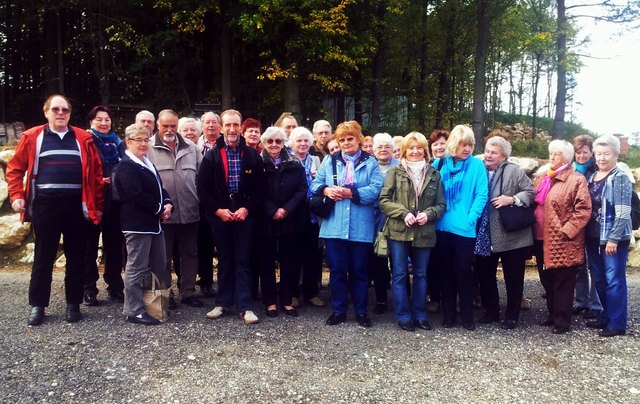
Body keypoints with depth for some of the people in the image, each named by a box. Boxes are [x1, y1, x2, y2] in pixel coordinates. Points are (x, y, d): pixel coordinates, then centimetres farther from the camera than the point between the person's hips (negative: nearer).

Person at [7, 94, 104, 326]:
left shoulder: (83, 139, 7)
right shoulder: (32, 137, 5)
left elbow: (96, 173, 7)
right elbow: (15, 168, 8)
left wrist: (97, 205, 3)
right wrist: (16, 196, -4)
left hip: (76, 205, 1)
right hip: (45, 204, -1)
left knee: (76, 257, 7)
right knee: (43, 257, 7)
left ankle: (73, 304, 19)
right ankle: (37, 305, 18)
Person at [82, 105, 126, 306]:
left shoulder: (118, 143, 12)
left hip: (115, 201, 4)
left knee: (114, 245, 9)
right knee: (90, 246, 5)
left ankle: (115, 287, 19)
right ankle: (89, 289, 13)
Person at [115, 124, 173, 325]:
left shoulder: (148, 163, 17)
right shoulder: (126, 166, -12)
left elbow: (159, 188, 18)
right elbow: (137, 196, -21)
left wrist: (167, 204, -1)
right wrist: (160, 209, -13)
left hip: (154, 222, 10)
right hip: (137, 223, -10)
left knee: (160, 265, 17)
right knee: (137, 268, -3)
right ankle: (134, 310, 6)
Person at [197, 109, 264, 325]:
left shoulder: (252, 156, 2)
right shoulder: (212, 156, 2)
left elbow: (259, 188, 4)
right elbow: (202, 188, 0)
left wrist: (247, 209, -9)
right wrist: (217, 210, -9)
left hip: (244, 215, 0)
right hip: (219, 216, 1)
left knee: (242, 261, 1)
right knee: (224, 260, 10)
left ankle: (245, 307, 4)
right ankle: (223, 303, 19)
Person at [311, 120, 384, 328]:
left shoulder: (370, 163, 3)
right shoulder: (329, 161, 11)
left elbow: (375, 189, -9)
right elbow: (315, 184, 8)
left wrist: (351, 193, -18)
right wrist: (326, 190, -13)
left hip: (360, 227, -2)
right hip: (334, 225, 2)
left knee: (359, 270, 9)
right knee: (337, 269, 7)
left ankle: (361, 311, 21)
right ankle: (339, 310, 20)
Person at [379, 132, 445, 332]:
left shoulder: (434, 174, 7)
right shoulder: (395, 172, 0)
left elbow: (441, 204, 6)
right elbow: (384, 200, -4)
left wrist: (428, 214, -13)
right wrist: (403, 213, -16)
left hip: (424, 233, 2)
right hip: (398, 231, -2)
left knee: (420, 275, 12)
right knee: (399, 275, 3)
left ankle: (420, 314, 24)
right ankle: (403, 316, 14)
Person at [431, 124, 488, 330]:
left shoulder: (477, 165, -2)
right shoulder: (439, 164, 5)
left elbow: (481, 195, -7)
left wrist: (470, 218, -15)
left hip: (464, 228, -3)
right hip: (443, 227, 3)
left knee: (463, 271, 3)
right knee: (447, 271, 11)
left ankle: (467, 315, 16)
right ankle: (448, 314, 22)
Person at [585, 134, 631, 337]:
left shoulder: (620, 179, -9)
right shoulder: (592, 177, 11)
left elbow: (623, 213, -15)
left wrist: (613, 238, -18)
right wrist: (585, 234, 9)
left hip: (613, 238, -7)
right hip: (594, 237, 7)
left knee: (614, 280, -2)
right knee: (599, 280, 14)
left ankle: (617, 324, 7)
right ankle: (605, 317, 27)